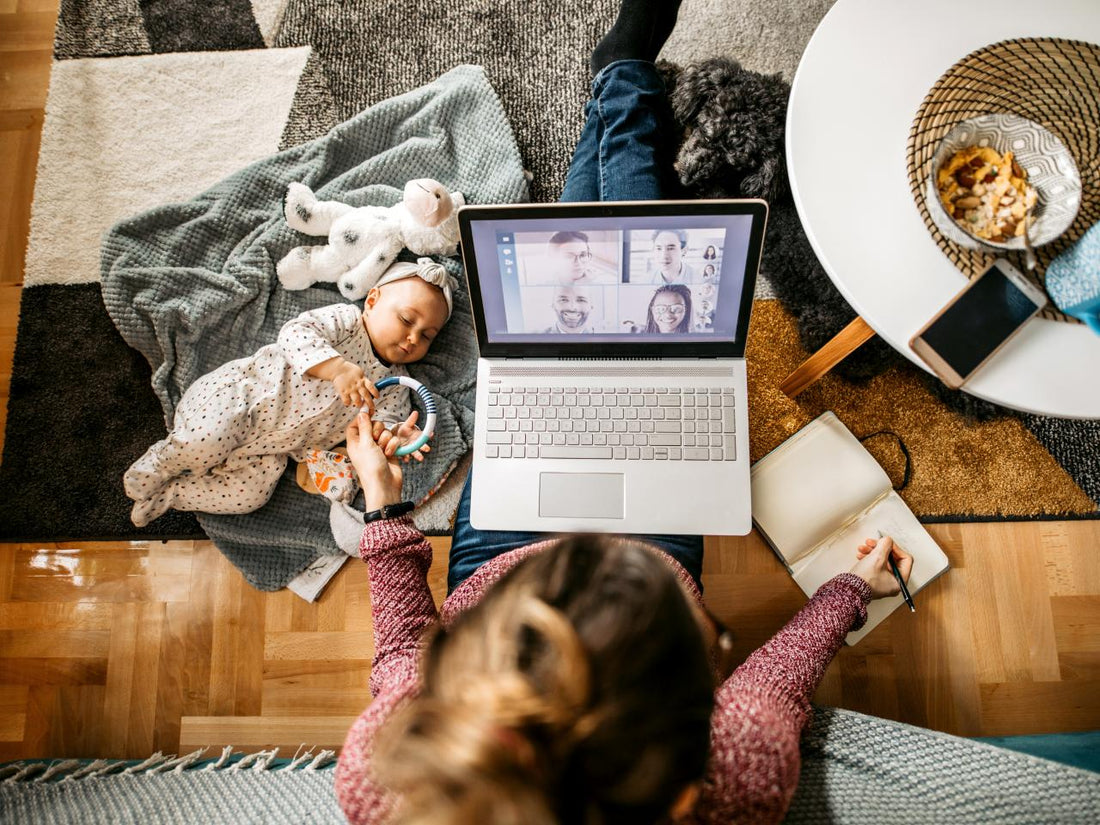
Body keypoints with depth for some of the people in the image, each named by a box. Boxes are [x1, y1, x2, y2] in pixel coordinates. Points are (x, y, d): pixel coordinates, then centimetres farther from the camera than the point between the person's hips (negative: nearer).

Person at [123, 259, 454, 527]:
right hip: (243, 390, -4)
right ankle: (160, 464, 5)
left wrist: (395, 434, -27)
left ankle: (165, 495, 7)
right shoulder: (345, 319, -8)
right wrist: (336, 368, -37)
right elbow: (294, 334, -21)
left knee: (250, 496, -14)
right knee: (205, 442, -29)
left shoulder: (394, 383, 6)